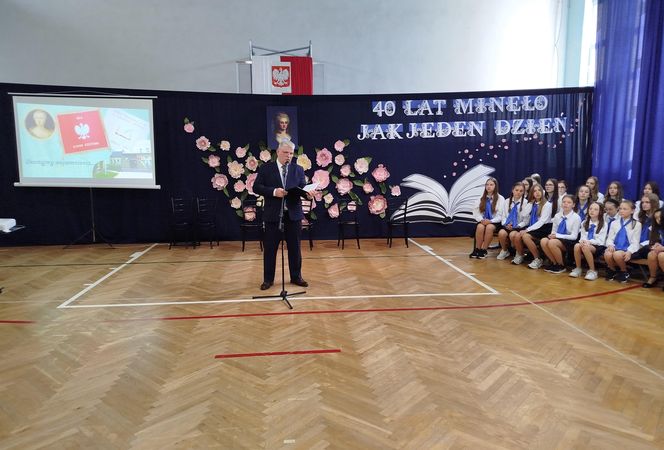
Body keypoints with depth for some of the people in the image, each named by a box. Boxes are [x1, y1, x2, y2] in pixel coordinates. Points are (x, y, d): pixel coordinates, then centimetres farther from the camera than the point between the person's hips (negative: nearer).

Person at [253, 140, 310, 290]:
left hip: (293, 214, 2)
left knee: (295, 247, 10)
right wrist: (273, 191, -20)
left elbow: (302, 188, 3)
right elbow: (256, 187, -5)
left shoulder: (298, 169, 7)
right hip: (273, 214, -2)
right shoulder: (266, 168, 1)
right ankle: (268, 279, 19)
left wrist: (308, 193, -21)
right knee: (270, 248, 6)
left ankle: (296, 277, 24)